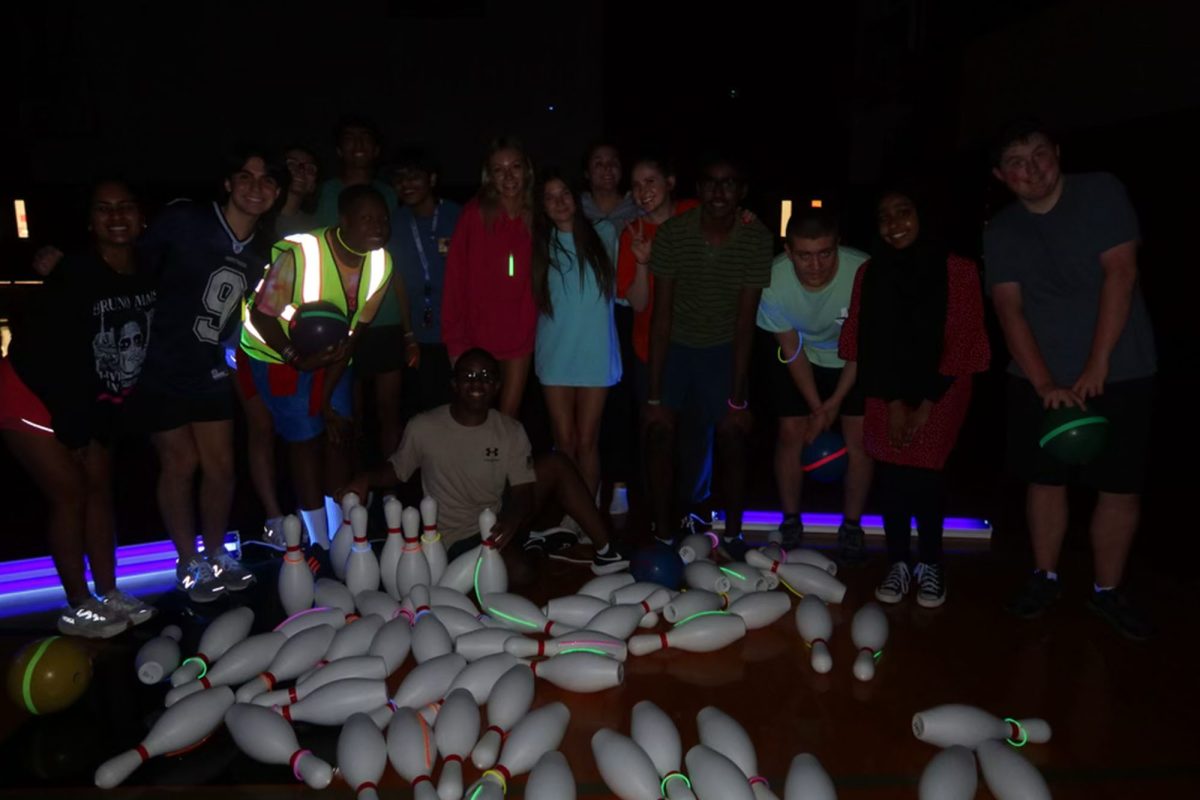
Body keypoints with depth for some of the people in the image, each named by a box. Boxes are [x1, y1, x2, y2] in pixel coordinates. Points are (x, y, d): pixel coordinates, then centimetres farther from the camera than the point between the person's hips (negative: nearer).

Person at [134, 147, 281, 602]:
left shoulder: (258, 254, 4)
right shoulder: (183, 222, -14)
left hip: (210, 373, 5)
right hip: (161, 371, -5)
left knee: (220, 465, 8)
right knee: (180, 464, 3)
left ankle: (216, 556, 28)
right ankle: (188, 565, 21)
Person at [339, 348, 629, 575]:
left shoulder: (511, 431, -4)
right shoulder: (423, 428, -10)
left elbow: (524, 492, -10)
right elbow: (396, 470, 4)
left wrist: (513, 519, -32)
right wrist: (366, 479, -18)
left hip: (499, 521, 4)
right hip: (459, 538, -4)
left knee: (556, 464, -17)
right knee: (518, 571, -35)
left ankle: (605, 551, -9)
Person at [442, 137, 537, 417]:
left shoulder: (535, 217, 0)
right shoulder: (475, 213, -8)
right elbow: (456, 278, -10)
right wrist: (455, 339, -13)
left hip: (520, 334, 2)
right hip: (479, 333, -2)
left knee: (509, 415, 11)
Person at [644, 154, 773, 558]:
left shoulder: (756, 238, -19)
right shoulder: (672, 232, -20)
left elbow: (745, 321, -17)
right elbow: (662, 314, -19)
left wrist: (737, 398, -19)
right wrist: (655, 395, -21)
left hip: (723, 347, 0)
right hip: (674, 342, 0)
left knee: (732, 437, -6)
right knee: (659, 430, -11)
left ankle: (733, 536, 12)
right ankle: (663, 535, 2)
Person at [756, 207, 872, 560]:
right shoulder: (774, 282, -32)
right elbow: (791, 349, -15)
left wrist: (835, 402, -14)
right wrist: (816, 406, -12)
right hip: (800, 356, 1)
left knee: (858, 437, -4)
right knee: (791, 432, -3)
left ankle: (851, 526, 14)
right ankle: (791, 522, 15)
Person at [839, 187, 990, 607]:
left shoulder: (957, 270, -11)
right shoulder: (870, 273, -3)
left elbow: (961, 344, -10)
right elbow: (864, 343, -3)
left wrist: (926, 406, -12)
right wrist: (894, 402, -9)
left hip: (939, 391, -2)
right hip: (886, 394, 2)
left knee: (926, 475, -9)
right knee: (891, 475, -1)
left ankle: (930, 565, 10)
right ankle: (898, 564, 13)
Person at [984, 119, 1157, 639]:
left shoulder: (1101, 193, -3)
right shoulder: (1000, 233, 3)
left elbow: (1120, 273, -10)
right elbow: (1009, 311, -6)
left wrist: (1097, 366, -15)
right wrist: (1046, 385, -17)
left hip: (1119, 373, -1)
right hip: (1040, 381, 2)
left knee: (1121, 487, 2)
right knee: (1046, 479, 7)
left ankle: (1108, 591, 17)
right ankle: (1045, 577, 24)